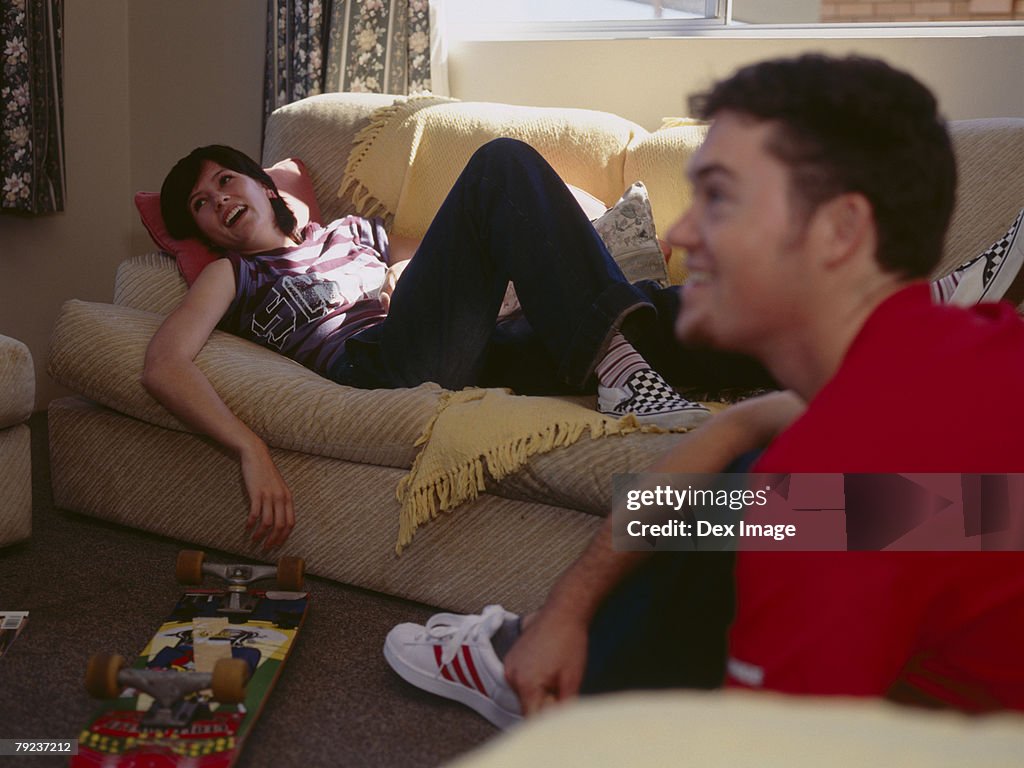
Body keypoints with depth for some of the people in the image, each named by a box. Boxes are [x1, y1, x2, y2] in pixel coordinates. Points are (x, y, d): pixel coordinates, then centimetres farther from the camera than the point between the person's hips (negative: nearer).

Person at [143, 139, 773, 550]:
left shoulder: (349, 233, 35)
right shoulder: (232, 277, 20)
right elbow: (163, 367, 2)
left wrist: (409, 272, 17)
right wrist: (252, 450, -14)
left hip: (466, 354, 6)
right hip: (381, 365, -5)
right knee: (503, 164, -21)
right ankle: (614, 361, -32)